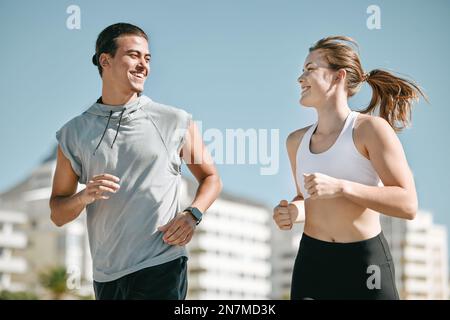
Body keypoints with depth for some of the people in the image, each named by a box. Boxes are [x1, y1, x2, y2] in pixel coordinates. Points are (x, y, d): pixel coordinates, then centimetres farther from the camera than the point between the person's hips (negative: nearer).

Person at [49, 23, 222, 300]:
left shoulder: (176, 122, 3)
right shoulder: (74, 133, 6)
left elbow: (211, 178, 12)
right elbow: (58, 215, 10)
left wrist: (192, 215, -7)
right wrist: (85, 197, -11)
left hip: (162, 269, -2)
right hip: (106, 276, 2)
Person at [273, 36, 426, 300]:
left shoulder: (370, 129, -11)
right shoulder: (297, 141, 5)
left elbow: (408, 205, -17)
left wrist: (340, 187, -25)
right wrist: (292, 213, -2)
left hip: (365, 265, -5)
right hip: (311, 263, 5)